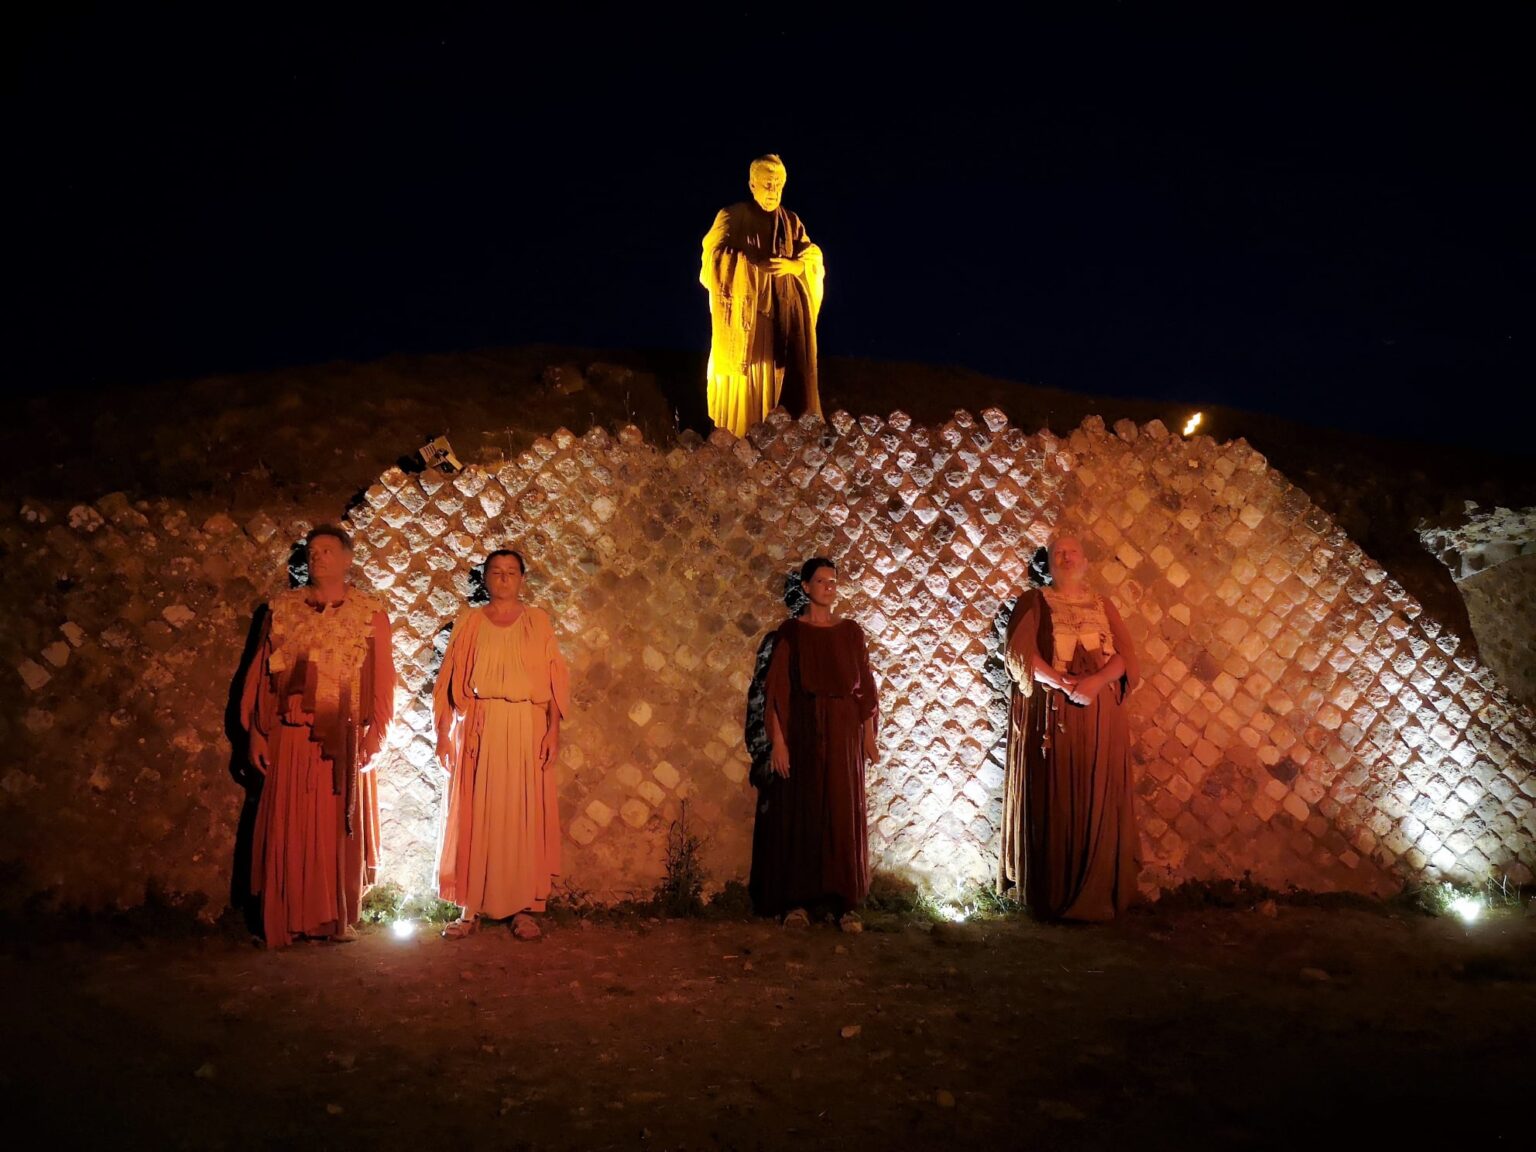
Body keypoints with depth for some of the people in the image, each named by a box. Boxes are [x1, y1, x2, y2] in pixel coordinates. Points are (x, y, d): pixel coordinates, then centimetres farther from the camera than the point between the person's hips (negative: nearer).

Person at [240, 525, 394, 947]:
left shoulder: (370, 612, 2)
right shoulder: (282, 609, 8)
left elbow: (383, 678, -1)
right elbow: (261, 674, 7)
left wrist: (376, 735, -8)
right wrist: (257, 732, 2)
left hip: (345, 741, -1)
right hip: (291, 739, 1)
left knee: (341, 830, 5)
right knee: (289, 832, 4)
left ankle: (340, 919, 17)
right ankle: (290, 921, 15)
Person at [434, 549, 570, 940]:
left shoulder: (538, 621, 8)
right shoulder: (469, 621, 8)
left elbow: (555, 678, 4)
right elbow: (452, 680, 5)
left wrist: (554, 728, -6)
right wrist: (444, 731, -4)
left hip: (527, 730, 0)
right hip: (479, 729, 0)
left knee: (525, 817, 1)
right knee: (474, 816, 0)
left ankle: (523, 907, 8)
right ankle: (471, 907, 8)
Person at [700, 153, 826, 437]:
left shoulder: (792, 222, 13)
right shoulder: (731, 217, 0)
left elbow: (814, 260, 6)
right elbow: (715, 258, -13)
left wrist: (793, 266, -16)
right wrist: (756, 267, -21)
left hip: (784, 314, 4)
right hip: (745, 314, -4)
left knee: (782, 376, 3)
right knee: (745, 379, -5)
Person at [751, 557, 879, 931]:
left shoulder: (851, 631, 7)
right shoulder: (791, 631, -1)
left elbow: (865, 686, 8)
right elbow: (777, 689, -4)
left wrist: (869, 736, 4)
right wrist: (777, 740, -11)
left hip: (844, 732, 2)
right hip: (802, 730, -2)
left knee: (844, 814, 4)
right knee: (799, 813, 2)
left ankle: (845, 902, 11)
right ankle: (797, 900, 11)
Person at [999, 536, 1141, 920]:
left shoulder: (1104, 606, 15)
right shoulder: (1033, 601, 7)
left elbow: (1125, 656, 3)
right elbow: (1021, 653, -7)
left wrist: (1096, 681, -17)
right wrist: (1063, 683, -20)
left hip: (1100, 717, 3)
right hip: (1050, 714, -3)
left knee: (1098, 806, 1)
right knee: (1052, 805, -2)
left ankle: (1097, 896, 8)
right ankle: (1052, 897, 3)